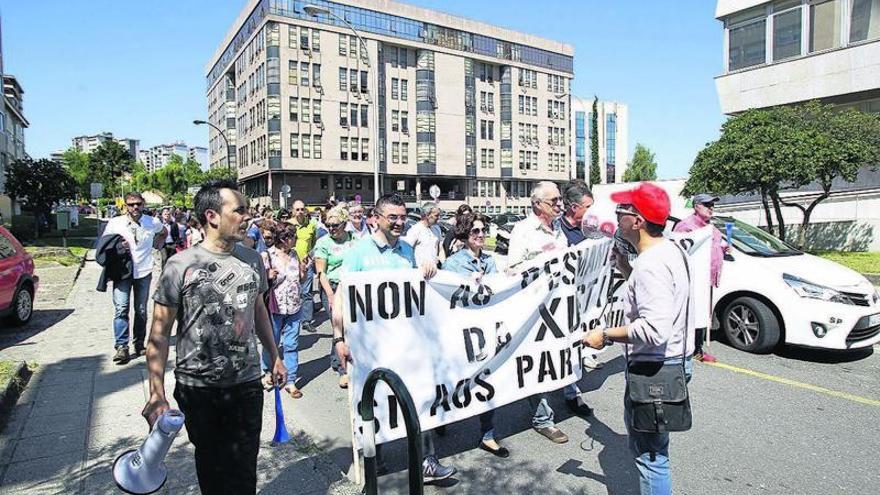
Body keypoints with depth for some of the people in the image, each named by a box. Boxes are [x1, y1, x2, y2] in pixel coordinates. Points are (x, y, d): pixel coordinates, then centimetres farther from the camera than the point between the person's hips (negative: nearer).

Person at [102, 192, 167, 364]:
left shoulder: (152, 223, 0)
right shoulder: (114, 223, -4)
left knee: (141, 311, 11)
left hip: (144, 272, 2)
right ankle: (121, 347, -6)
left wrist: (158, 244, 7)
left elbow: (164, 232, 23)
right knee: (121, 309, -10)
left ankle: (139, 344, 23)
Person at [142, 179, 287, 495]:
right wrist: (156, 394, -13)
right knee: (211, 467, 16)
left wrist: (274, 357, 18)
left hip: (247, 385, 3)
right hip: (197, 388, -2)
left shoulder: (252, 259, 2)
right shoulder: (181, 265, -11)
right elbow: (159, 335, -8)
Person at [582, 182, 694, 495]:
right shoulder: (669, 250, 7)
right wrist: (626, 269, 10)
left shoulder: (650, 265, -25)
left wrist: (606, 335, -22)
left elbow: (655, 329, -33)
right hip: (675, 360, 11)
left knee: (649, 454, 3)